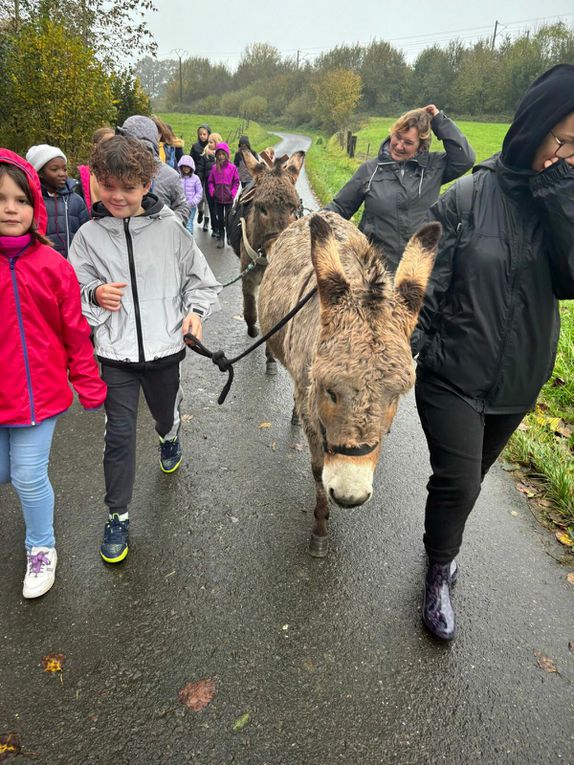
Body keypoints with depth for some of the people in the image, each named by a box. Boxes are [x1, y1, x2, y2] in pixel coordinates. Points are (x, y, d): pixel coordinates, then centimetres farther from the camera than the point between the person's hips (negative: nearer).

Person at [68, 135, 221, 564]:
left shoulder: (170, 227, -6)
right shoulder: (90, 235, -3)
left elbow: (201, 279, 5)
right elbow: (73, 294, 3)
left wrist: (196, 311, -12)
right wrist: (95, 296, -18)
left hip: (164, 348, 1)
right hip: (116, 354, 0)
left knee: (166, 415, 22)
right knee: (119, 435, 1)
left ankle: (170, 436, 61)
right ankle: (118, 516, 20)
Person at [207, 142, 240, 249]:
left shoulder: (232, 167, -5)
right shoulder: (214, 168, 2)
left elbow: (236, 182, -2)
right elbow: (210, 181, 9)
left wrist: (233, 193, -10)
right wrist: (212, 192, -4)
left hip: (228, 198, -2)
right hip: (217, 198, 2)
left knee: (228, 218, 6)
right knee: (219, 218, 8)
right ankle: (221, 238, 17)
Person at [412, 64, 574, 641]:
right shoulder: (466, 198, -13)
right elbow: (423, 289, -10)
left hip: (519, 381, 4)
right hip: (453, 374, -4)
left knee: (470, 476, 21)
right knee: (458, 482, -2)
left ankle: (442, 542, 50)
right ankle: (439, 575, 27)